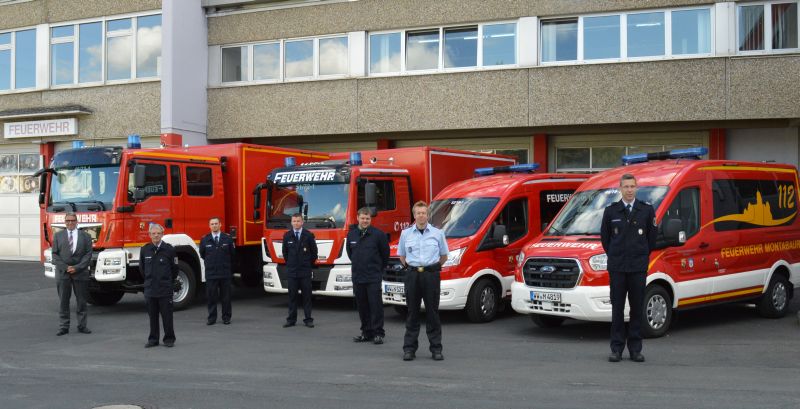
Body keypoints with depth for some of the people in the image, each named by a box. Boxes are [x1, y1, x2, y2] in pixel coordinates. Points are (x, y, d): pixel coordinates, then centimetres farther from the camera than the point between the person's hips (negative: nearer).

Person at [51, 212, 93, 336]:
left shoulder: (85, 236, 6)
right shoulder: (58, 236, 9)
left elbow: (88, 254, 0)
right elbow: (55, 254, 3)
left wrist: (77, 268, -11)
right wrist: (65, 268, -9)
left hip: (80, 273, 0)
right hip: (62, 272, 0)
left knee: (81, 300, 4)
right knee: (63, 301, 2)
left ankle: (82, 325, 11)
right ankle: (64, 326, 6)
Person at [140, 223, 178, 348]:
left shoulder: (169, 249, -5)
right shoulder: (145, 250, 3)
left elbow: (174, 269, 4)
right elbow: (142, 267, 18)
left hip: (165, 289, -3)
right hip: (150, 288, 3)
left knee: (167, 315, 1)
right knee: (152, 316, 9)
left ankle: (169, 339, 11)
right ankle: (153, 339, 18)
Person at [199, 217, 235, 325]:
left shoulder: (228, 239, 1)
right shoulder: (204, 240, 2)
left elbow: (232, 254, 11)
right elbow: (202, 254, 15)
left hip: (225, 273, 0)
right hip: (211, 273, 0)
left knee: (226, 297, 5)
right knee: (211, 297, 2)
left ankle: (226, 317, 14)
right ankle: (212, 318, 11)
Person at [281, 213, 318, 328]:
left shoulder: (309, 235, -2)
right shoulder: (287, 236, 4)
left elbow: (314, 252, 5)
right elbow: (285, 252, 15)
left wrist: (309, 264, 7)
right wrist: (289, 263, 13)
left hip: (305, 271, -2)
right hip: (291, 271, 2)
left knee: (307, 295, 2)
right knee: (292, 296, 5)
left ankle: (308, 320, 6)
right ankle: (291, 320, 10)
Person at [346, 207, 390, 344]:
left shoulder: (378, 234, -6)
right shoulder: (351, 234, 5)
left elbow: (385, 254, 4)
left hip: (373, 277, -4)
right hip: (357, 277, 4)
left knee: (375, 305, -5)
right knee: (362, 306, 9)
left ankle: (378, 333, 0)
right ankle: (367, 332, 17)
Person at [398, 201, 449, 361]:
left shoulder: (437, 233, 4)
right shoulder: (406, 234, 7)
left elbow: (444, 255, 14)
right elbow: (401, 255, 19)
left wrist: (433, 267, 9)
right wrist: (410, 267, 10)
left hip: (431, 275, -1)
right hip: (412, 275, 1)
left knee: (433, 312, 2)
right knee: (412, 312, 4)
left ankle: (436, 348, 8)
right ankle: (409, 348, 8)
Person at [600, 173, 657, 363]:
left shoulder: (647, 210, 4)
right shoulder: (611, 211, 4)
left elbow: (652, 236, 11)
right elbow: (604, 236, 12)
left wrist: (643, 256, 9)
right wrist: (614, 256, 10)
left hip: (638, 267, 0)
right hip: (617, 267, 0)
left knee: (637, 308, 4)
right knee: (617, 308, 2)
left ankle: (635, 349, 11)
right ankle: (617, 348, 8)